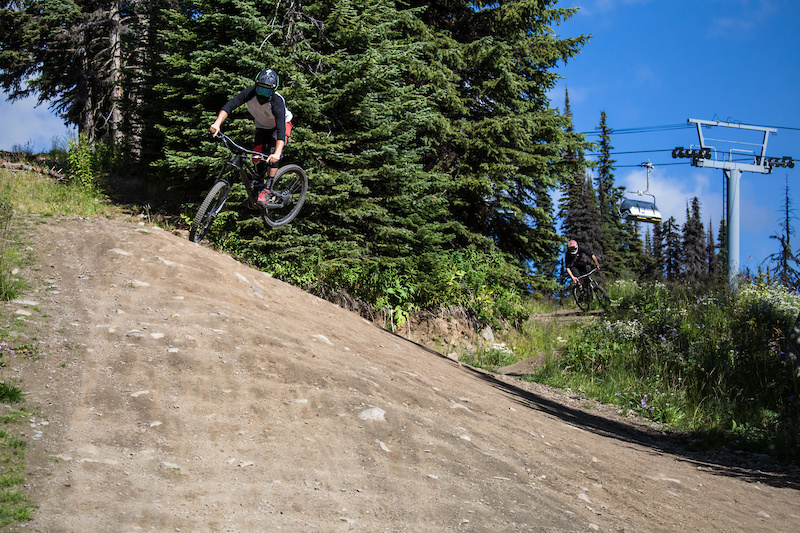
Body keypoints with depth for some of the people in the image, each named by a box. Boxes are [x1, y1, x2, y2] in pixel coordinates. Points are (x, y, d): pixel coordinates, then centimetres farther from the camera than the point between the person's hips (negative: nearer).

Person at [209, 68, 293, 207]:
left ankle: (268, 191, -17)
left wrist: (277, 153, -61)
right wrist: (217, 123, -52)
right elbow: (229, 105, -35)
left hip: (282, 124, -4)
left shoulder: (277, 102, -39)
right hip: (262, 127, 4)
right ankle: (259, 186, 12)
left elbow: (281, 129, -47)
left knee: (272, 156, -24)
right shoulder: (250, 93, -30)